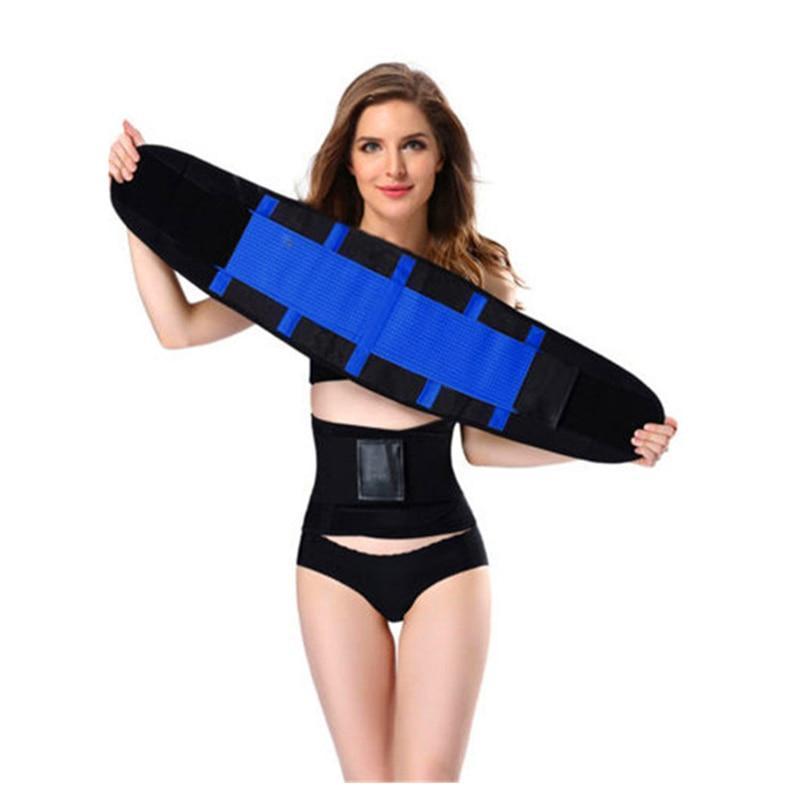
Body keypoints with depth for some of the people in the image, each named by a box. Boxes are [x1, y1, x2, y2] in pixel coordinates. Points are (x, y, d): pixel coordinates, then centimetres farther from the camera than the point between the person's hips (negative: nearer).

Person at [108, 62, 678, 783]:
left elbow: (484, 440, 1)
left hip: (444, 553, -1)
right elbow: (180, 328, -3)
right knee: (366, 777, 8)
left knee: (429, 777, -1)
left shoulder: (480, 277, 0)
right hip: (334, 553, 1)